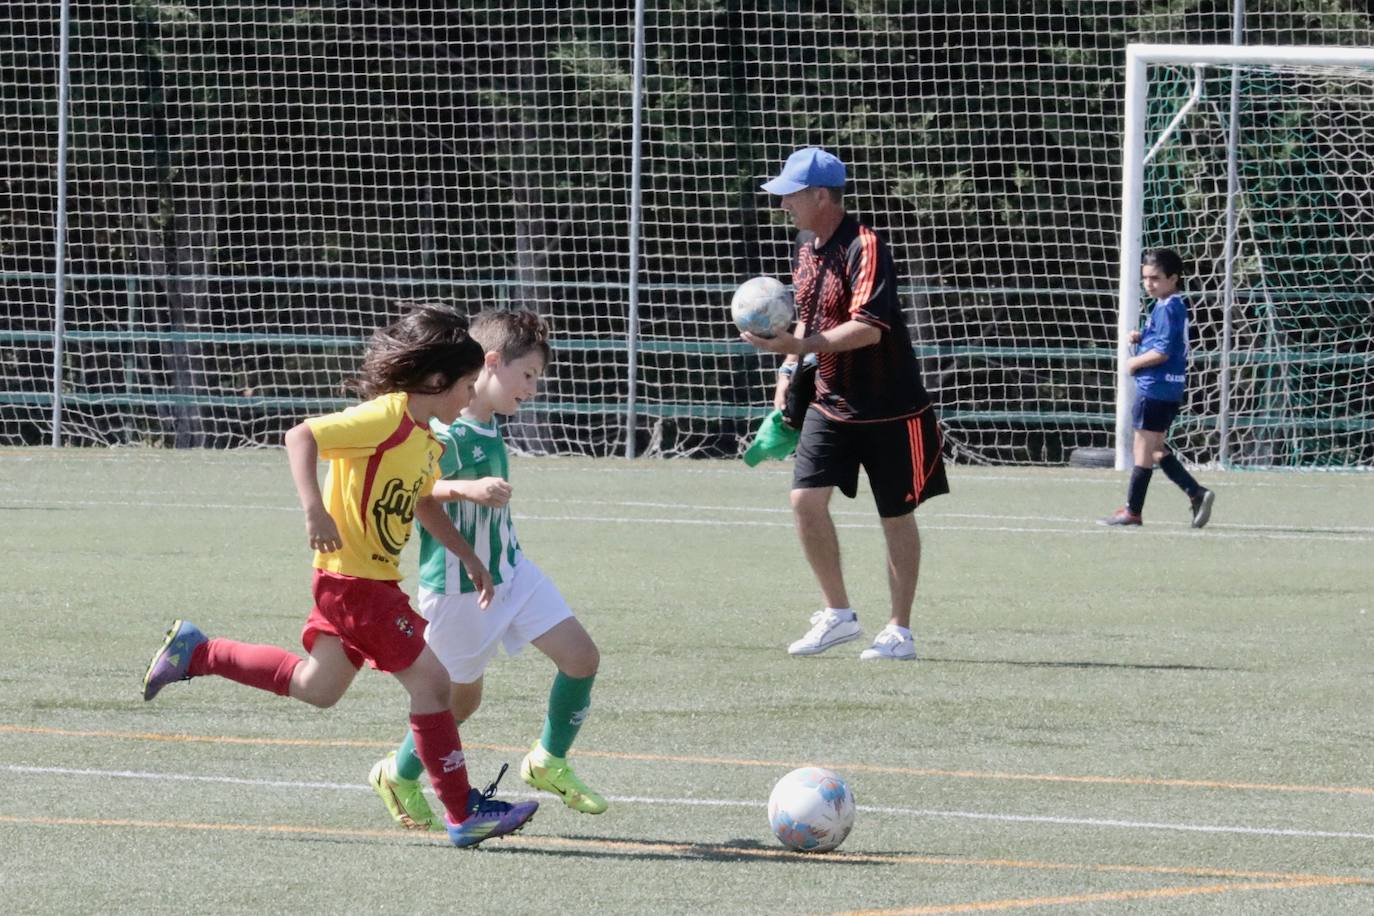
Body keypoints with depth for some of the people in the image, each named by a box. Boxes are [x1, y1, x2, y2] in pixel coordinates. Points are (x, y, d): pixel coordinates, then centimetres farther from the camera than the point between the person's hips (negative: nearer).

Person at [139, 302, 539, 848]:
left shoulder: (428, 440, 11)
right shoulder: (386, 418, -19)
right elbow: (301, 437, -25)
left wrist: (469, 559, 22)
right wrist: (315, 511, -35)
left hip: (374, 580, 10)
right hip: (355, 580, -10)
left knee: (316, 688, 21)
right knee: (430, 680, -10)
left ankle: (194, 653, 30)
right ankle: (463, 815, -6)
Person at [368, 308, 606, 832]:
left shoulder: (491, 424, 3)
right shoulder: (443, 429, -23)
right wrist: (464, 489, -43)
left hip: (509, 569, 8)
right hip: (456, 586, -8)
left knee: (581, 657, -2)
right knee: (463, 697, 7)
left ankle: (549, 763, 18)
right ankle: (398, 776, 33)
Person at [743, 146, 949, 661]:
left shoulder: (863, 248, -19)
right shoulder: (805, 246, 7)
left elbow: (868, 328, -29)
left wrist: (798, 346, -32)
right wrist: (788, 373, 10)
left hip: (888, 409, -7)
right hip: (829, 402, 7)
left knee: (896, 517, 3)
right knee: (806, 499, -6)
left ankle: (900, 631, 13)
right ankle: (838, 615, 6)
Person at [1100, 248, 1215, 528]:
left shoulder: (1167, 309, -16)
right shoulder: (1177, 306, 14)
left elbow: (1162, 352, -22)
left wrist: (1134, 363, -8)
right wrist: (1141, 339, 6)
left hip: (1156, 387, -10)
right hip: (1171, 389, 10)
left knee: (1143, 448, -2)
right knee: (1154, 448, 16)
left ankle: (1132, 510, 4)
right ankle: (1197, 493, 10)